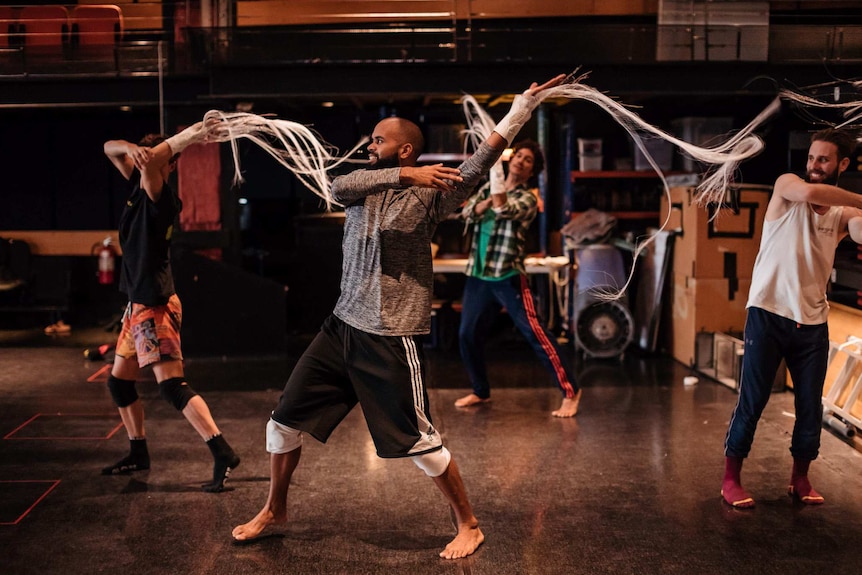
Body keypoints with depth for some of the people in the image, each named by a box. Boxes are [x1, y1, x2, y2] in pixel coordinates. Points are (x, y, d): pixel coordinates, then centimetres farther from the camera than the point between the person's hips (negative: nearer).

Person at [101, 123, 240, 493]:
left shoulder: (162, 198, -16)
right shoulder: (139, 186, 9)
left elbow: (150, 163, -33)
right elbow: (110, 149, 11)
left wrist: (188, 136, -23)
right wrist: (132, 148, -11)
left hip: (155, 307, -10)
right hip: (138, 305, 10)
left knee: (171, 385, -17)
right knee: (119, 381, 18)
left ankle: (223, 455, -23)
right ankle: (138, 453, 31)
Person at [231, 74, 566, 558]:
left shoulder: (429, 195, -7)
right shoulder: (363, 187, 8)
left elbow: (483, 160, -21)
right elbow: (338, 186, -15)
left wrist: (525, 102, -32)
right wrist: (404, 174, -28)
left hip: (393, 340, -6)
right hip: (342, 328, 6)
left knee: (420, 443, -1)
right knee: (284, 422, 11)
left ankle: (469, 526, 19)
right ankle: (275, 510, 33)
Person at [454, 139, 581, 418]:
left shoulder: (528, 197, -6)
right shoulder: (488, 188, 13)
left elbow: (504, 209, -25)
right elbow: (468, 213, -1)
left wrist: (495, 169, -24)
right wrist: (490, 199, -16)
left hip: (508, 277, -6)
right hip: (478, 276, 6)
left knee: (535, 333, -11)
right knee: (467, 335, 8)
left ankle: (570, 391, -7)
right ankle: (480, 391, 27)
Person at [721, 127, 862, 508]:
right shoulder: (787, 185, 0)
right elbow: (809, 193, -24)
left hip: (813, 321, 4)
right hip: (768, 313, -3)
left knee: (810, 405, 8)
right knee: (752, 401, 0)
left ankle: (800, 479, 25)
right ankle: (731, 479, 10)